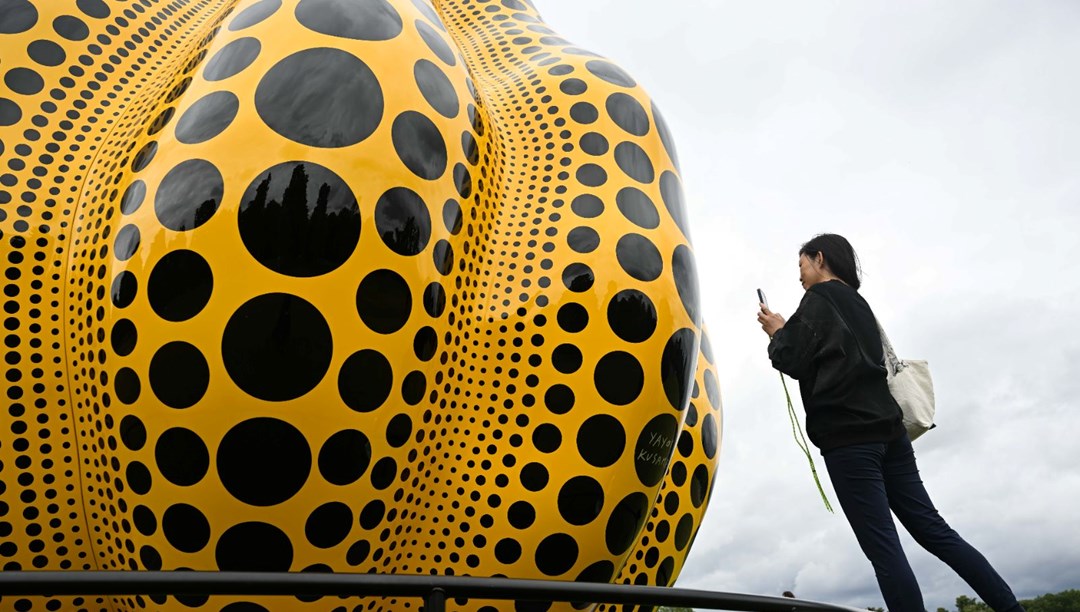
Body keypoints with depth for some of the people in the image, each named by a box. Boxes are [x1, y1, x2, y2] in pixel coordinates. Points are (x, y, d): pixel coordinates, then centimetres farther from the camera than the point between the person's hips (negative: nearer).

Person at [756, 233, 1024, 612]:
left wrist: (777, 332, 11)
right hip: (886, 430, 9)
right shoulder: (858, 304, 24)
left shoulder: (819, 298, -2)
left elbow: (795, 363, -6)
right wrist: (789, 331, 24)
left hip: (848, 438, -9)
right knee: (934, 530, 9)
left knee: (882, 548, -9)